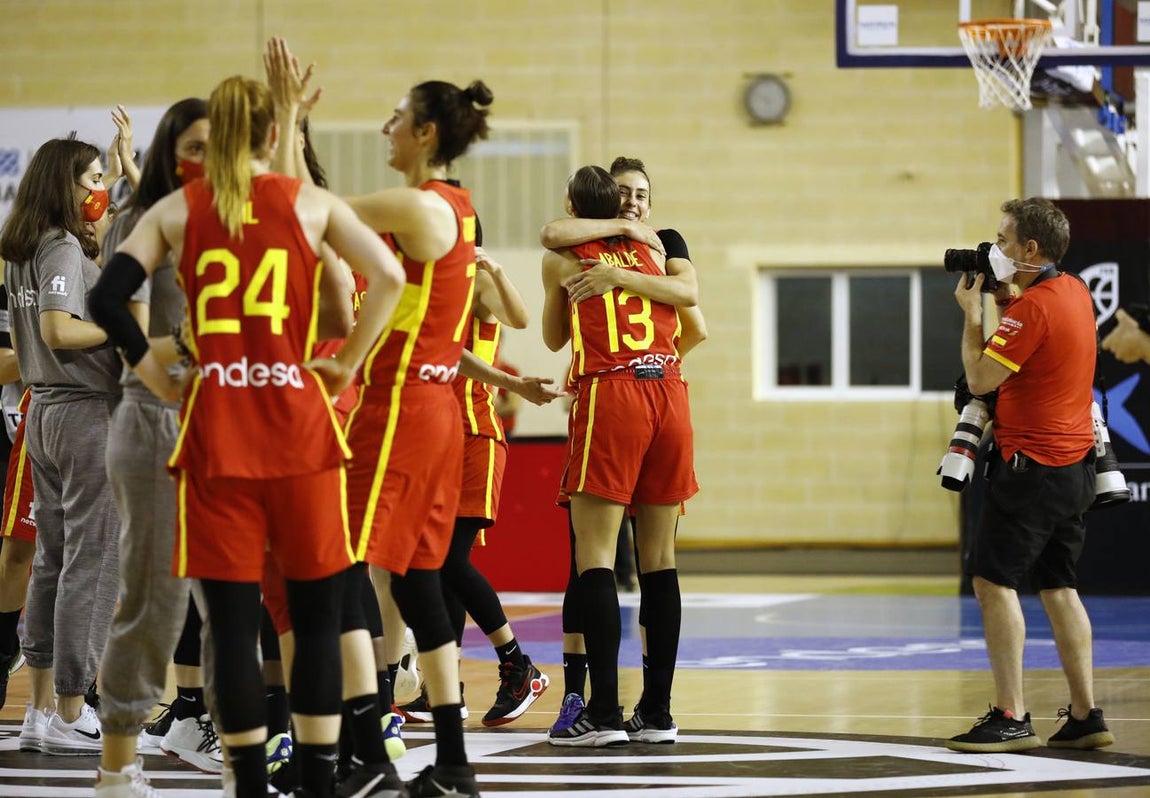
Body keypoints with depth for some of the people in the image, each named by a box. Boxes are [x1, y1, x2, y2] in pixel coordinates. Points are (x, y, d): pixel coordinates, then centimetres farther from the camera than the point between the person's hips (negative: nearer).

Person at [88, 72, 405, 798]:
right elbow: (387, 277, -7)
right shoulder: (310, 204, 4)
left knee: (233, 616, 3)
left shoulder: (178, 210, 6)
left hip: (216, 428, 1)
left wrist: (155, 375, 5)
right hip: (298, 420, -1)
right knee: (316, 609, 7)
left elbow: (108, 298, -3)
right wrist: (350, 362, 1)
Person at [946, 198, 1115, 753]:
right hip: (1075, 463, 9)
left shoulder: (1034, 307, -18)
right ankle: (1085, 715, 11)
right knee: (1057, 586, 13)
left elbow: (981, 379, -15)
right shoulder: (1076, 292, 10)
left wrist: (972, 312, -3)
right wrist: (1004, 299, 14)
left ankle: (1011, 717, -12)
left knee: (994, 581, -7)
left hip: (1031, 466, -9)